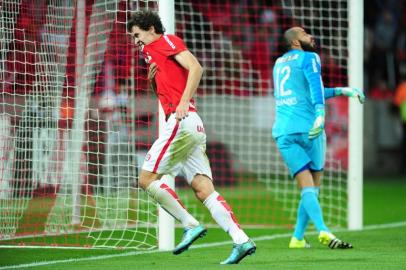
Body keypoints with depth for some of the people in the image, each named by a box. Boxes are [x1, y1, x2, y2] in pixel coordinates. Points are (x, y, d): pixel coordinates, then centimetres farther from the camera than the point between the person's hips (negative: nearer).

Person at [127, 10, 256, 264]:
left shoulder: (167, 41, 2)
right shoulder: (152, 51, 28)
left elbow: (195, 67, -13)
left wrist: (183, 102, -19)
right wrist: (153, 78, 12)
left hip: (182, 120, -9)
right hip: (193, 127, 9)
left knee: (147, 178, -7)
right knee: (204, 189, -2)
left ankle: (191, 225, -11)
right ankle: (241, 240, -13)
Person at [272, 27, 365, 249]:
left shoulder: (279, 63, 25)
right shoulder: (308, 58, 3)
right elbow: (315, 86, -17)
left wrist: (340, 91, 35)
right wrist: (320, 114, -29)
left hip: (283, 130, 5)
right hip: (307, 128, -5)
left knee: (307, 188, -4)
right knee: (313, 186, 7)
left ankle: (323, 231, -21)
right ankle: (297, 237, 0)